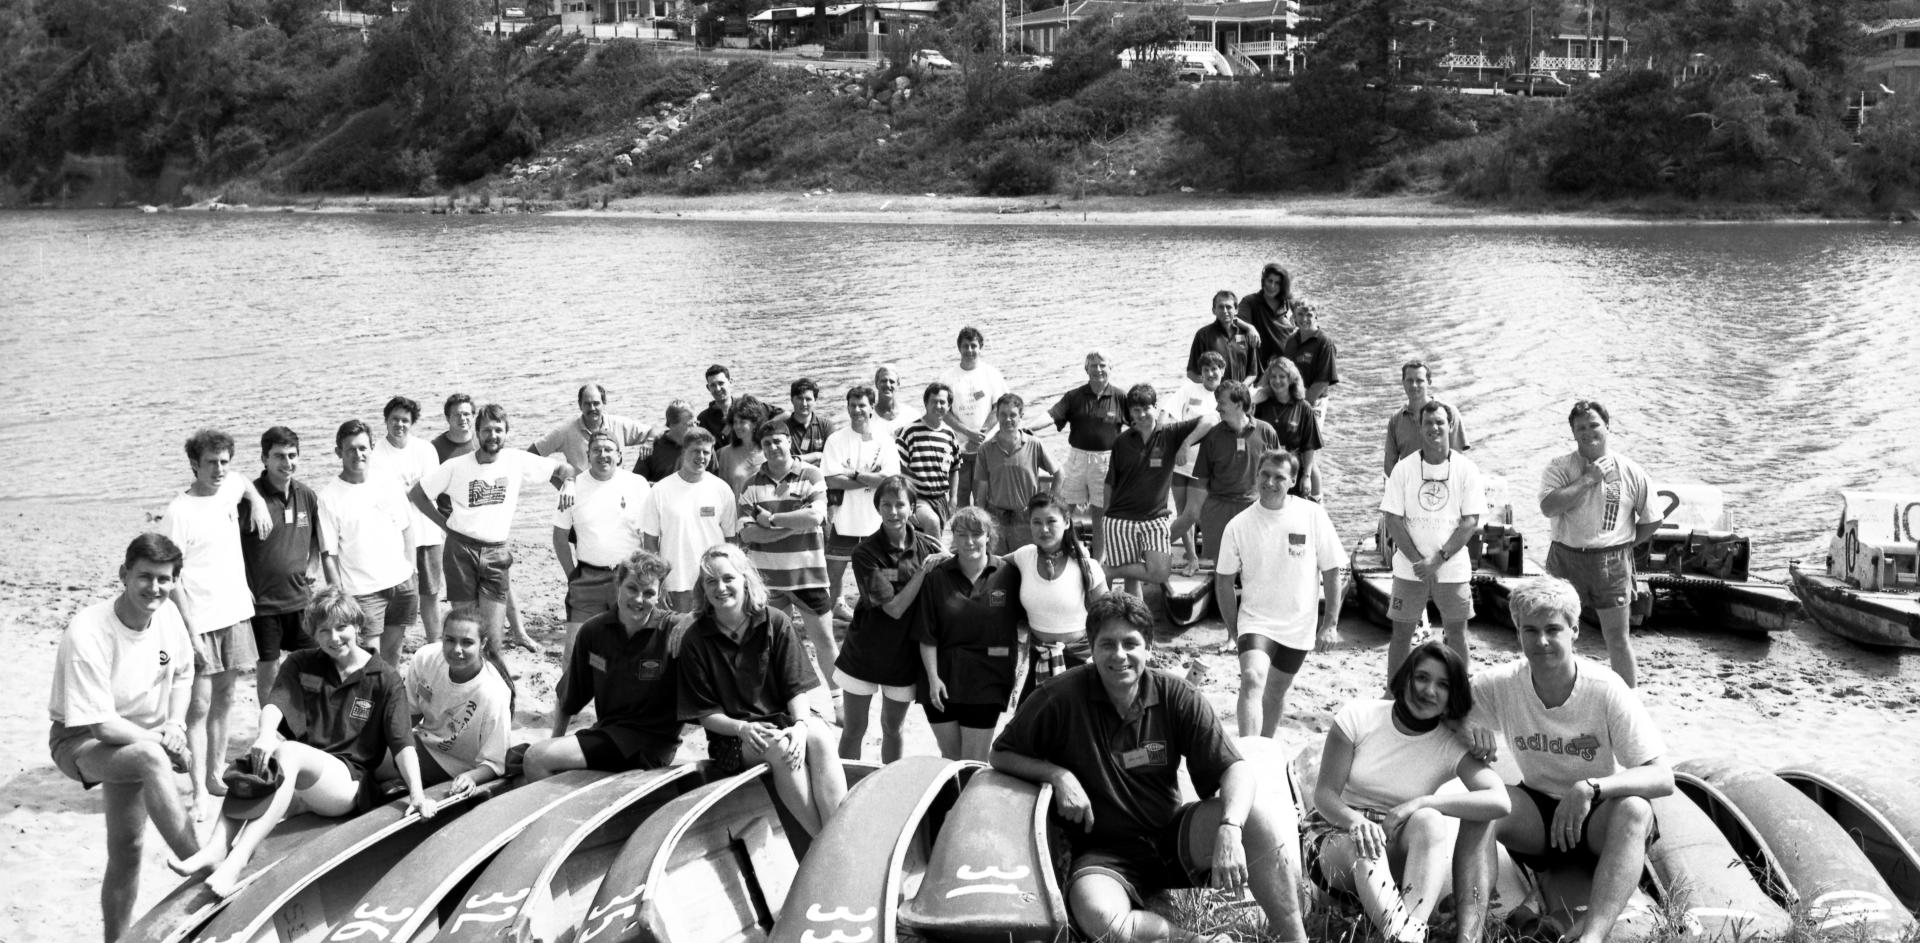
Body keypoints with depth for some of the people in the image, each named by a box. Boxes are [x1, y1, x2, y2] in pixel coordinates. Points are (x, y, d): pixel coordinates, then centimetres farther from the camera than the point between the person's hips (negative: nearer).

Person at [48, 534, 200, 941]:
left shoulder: (168, 614, -9)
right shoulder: (87, 634, -28)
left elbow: (182, 674, 11)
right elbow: (101, 724, -27)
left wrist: (176, 724, -5)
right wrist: (160, 740, -19)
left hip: (137, 740, 7)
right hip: (80, 741, -7)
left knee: (126, 851, 6)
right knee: (151, 758, -36)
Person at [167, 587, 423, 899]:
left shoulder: (384, 679, 5)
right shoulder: (300, 665, 13)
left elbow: (401, 742, -4)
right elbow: (275, 703, -6)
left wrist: (416, 792, -19)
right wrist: (266, 734, -30)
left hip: (349, 785, -4)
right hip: (299, 788, 4)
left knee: (288, 753, -33)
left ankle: (234, 861, -47)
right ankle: (219, 847, -44)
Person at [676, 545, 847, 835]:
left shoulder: (776, 623, 2)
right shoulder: (695, 640, -1)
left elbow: (796, 687, 0)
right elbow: (705, 713, -1)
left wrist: (801, 725, -21)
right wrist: (742, 728, -20)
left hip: (784, 718, 2)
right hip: (732, 735, -2)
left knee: (819, 737, -33)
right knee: (781, 747, -35)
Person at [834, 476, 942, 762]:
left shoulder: (927, 546, -7)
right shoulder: (866, 552, -17)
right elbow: (894, 607, -21)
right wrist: (924, 570, -24)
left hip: (904, 655, 2)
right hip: (865, 651, -2)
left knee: (893, 728, 17)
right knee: (854, 730, 7)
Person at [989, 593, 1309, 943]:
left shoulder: (1176, 697, -6)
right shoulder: (1063, 697, -11)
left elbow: (1236, 769, -11)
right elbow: (1001, 755, 1)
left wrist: (1229, 830, -32)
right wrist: (1057, 775, -18)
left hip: (1172, 835, 2)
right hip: (1106, 856, -2)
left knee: (1258, 812, -26)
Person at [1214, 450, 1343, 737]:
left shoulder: (1313, 516, -7)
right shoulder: (1239, 525, -7)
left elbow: (1331, 573, 0)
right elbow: (1224, 581, 4)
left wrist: (1330, 624, -2)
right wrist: (1233, 630, 5)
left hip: (1299, 627, 2)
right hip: (1255, 620, -2)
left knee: (1275, 693, 14)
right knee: (1252, 680, -24)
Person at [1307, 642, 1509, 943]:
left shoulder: (1452, 748, -4)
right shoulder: (1359, 716, -5)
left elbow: (1500, 801, -21)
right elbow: (1325, 792, -7)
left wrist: (1420, 803, -28)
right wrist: (1355, 820, -32)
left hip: (1398, 849, 1)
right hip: (1337, 834, -1)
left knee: (1430, 821, -31)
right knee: (1366, 847, -37)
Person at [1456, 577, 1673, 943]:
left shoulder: (1606, 690, -21)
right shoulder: (1496, 686, -13)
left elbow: (1663, 779, -24)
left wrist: (1591, 788, -41)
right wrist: (1475, 736, -23)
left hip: (1600, 820, -2)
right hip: (1537, 816, 2)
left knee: (1635, 810, -35)